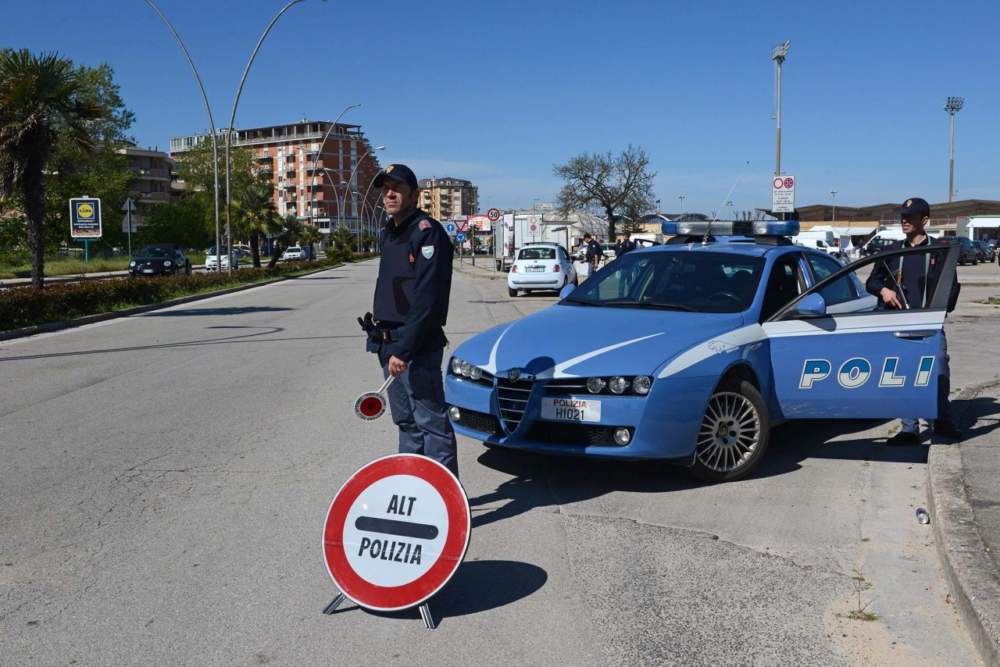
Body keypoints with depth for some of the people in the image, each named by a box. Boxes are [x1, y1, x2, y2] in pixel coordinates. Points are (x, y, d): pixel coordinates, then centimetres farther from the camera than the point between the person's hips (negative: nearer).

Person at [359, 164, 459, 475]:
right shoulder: (387, 233, 16)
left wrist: (403, 349, -26)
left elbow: (427, 300, -22)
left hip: (417, 346, -9)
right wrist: (380, 334, 16)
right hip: (388, 344, 9)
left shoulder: (427, 232, -13)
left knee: (431, 422, -5)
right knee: (407, 422, 17)